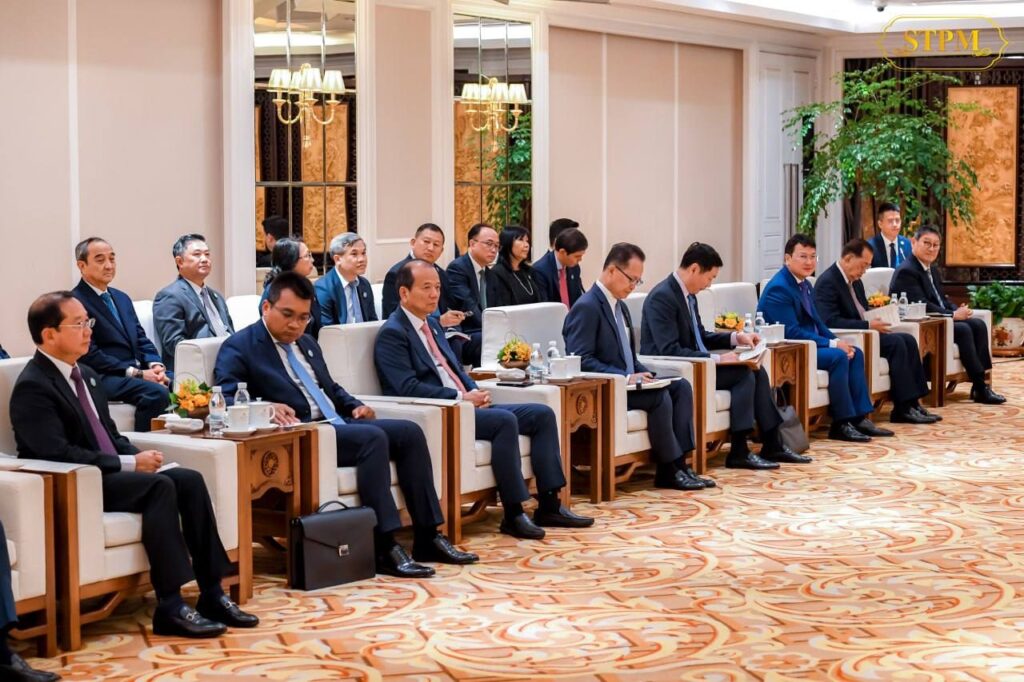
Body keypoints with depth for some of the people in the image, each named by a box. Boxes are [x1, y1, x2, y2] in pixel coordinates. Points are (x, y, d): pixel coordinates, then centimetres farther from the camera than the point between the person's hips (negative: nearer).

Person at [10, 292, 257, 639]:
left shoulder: (86, 375, 16)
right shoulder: (32, 387, -13)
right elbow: (59, 454, -22)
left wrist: (138, 456, -3)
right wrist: (130, 464, -21)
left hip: (109, 476, 9)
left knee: (189, 479, -12)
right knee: (161, 487, -28)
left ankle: (212, 594, -12)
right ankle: (170, 607, -28)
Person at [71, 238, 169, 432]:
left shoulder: (122, 298, 21)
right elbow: (91, 356, -13)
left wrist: (156, 366, -3)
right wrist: (137, 374, -17)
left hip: (139, 371, 8)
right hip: (105, 379, -7)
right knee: (156, 393, -32)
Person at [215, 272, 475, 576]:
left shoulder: (307, 343, 23)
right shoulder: (239, 348, -1)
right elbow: (225, 401, -14)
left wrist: (355, 406, 11)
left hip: (337, 424, 9)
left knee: (409, 432, -10)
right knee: (372, 438, -30)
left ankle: (427, 537, -9)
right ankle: (385, 548, -30)